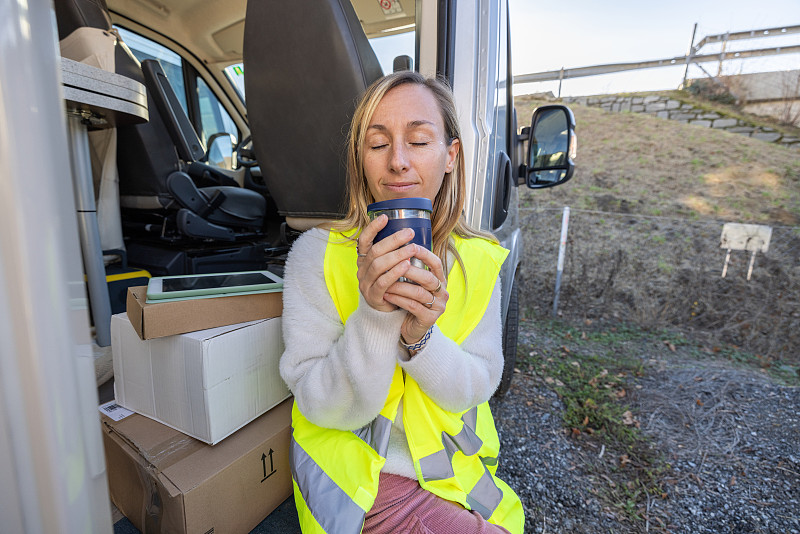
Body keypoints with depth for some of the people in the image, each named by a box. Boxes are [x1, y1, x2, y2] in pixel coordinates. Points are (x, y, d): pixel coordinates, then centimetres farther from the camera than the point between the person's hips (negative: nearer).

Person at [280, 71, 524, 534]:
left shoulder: (478, 259, -7)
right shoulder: (317, 253, -17)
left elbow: (478, 387, -7)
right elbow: (321, 407, -16)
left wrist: (420, 334, -27)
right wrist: (373, 313, -33)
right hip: (361, 473, -3)